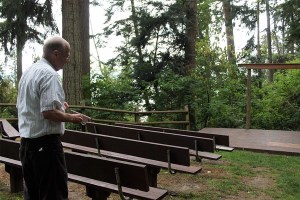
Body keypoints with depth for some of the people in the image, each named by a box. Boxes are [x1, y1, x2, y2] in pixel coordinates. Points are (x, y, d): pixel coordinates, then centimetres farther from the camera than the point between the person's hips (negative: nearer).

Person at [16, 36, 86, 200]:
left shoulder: (28, 72, 12)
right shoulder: (49, 74, -17)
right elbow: (48, 112, -25)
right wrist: (71, 117, -9)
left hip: (26, 141, 9)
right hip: (45, 143, -9)